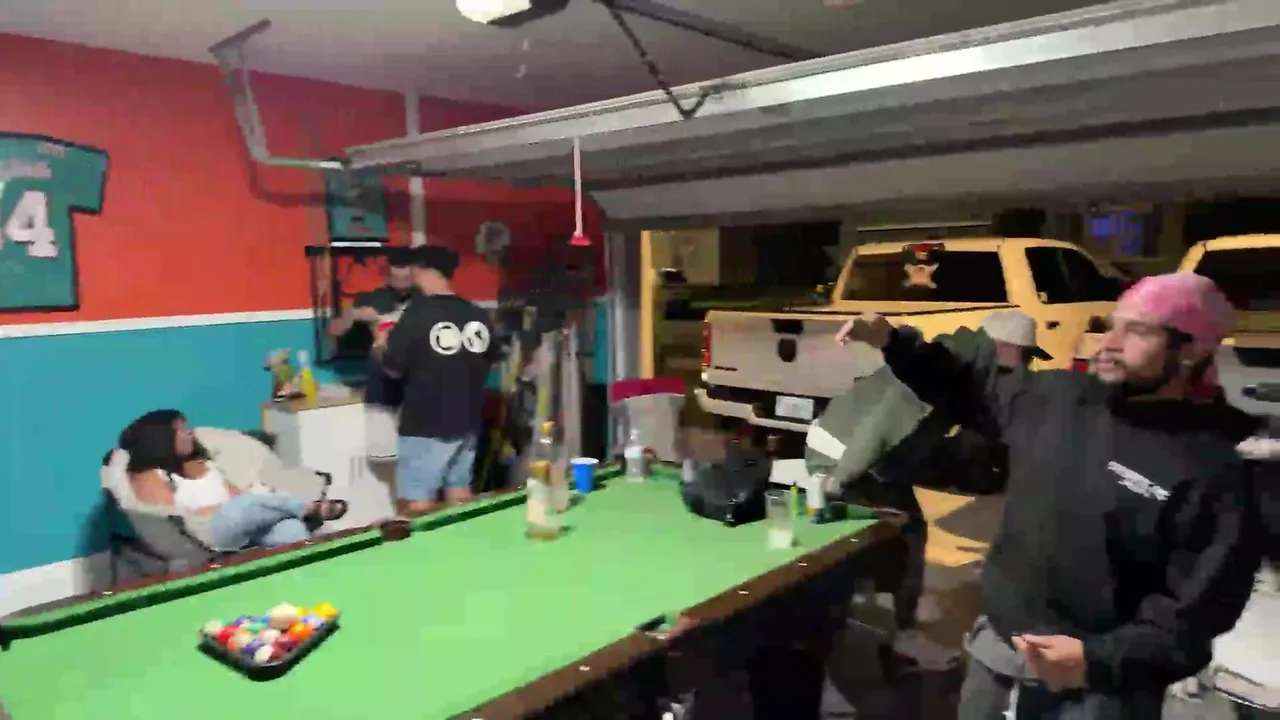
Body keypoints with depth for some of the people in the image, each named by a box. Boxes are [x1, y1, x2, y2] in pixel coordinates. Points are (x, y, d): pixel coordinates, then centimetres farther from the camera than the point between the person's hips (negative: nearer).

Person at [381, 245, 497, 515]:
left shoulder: (418, 313, -14)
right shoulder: (479, 316, 1)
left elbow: (394, 369, -7)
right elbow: (489, 359, 15)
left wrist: (382, 347, 12)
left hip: (425, 427, -6)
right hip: (467, 423, 6)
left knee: (417, 505, 3)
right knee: (459, 493, 18)